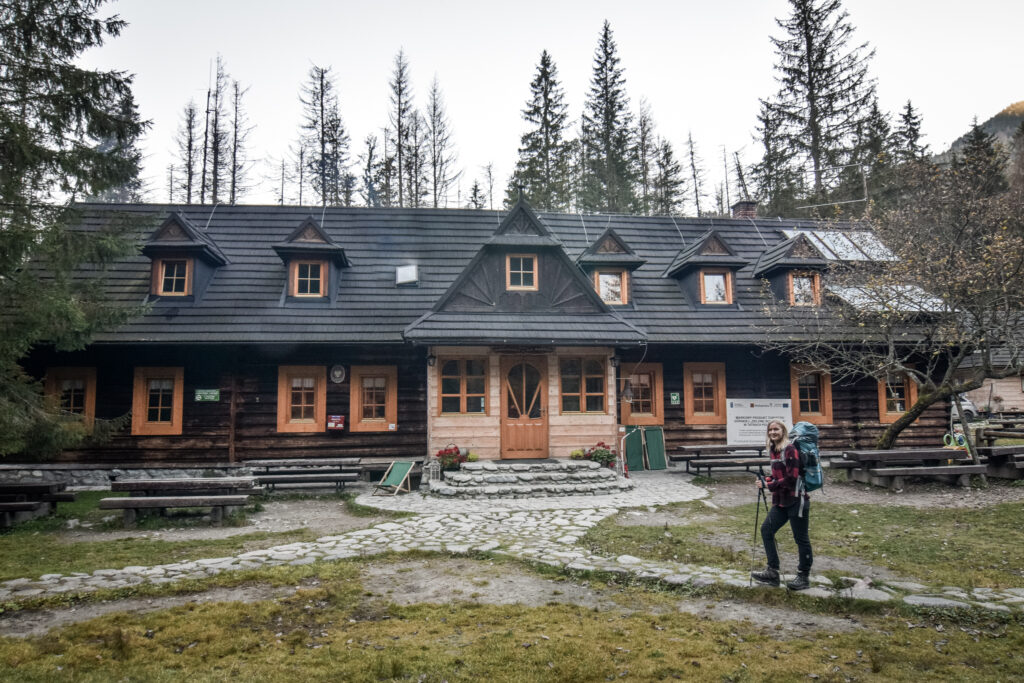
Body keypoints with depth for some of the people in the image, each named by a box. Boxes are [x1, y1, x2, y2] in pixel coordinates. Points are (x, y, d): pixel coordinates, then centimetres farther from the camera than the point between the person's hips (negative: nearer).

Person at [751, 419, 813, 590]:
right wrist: (765, 480, 0)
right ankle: (772, 572, 17)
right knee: (766, 529, 8)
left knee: (801, 538, 3)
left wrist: (770, 485, -15)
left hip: (796, 500, -9)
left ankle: (804, 577, 17)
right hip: (781, 501, 9)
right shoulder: (773, 450, 10)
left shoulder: (790, 450, -15)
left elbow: (792, 478, -20)